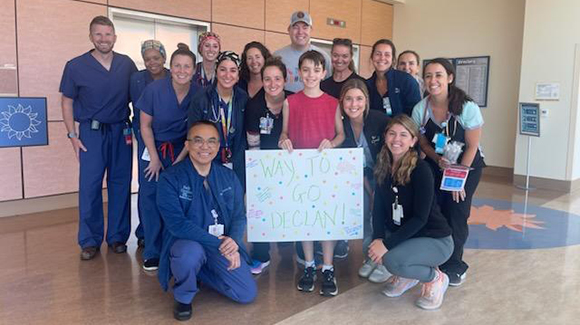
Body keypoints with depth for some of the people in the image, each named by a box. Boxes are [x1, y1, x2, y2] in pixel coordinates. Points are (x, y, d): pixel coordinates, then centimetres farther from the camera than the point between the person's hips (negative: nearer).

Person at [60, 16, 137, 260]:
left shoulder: (127, 64, 1)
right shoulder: (75, 66, -4)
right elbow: (67, 102, 3)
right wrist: (72, 135, -3)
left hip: (121, 132, 2)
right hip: (91, 132, -1)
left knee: (121, 185, 6)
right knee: (89, 187, 0)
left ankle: (118, 236, 18)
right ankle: (90, 241, 12)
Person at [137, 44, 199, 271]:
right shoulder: (154, 89, -15)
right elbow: (145, 126, -6)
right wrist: (154, 158, -8)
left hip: (183, 152, 1)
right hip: (155, 151, -1)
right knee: (151, 198, -4)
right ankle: (152, 253, 9)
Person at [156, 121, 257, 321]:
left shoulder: (228, 177, 3)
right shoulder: (170, 179, -13)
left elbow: (239, 216, 3)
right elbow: (177, 224, -21)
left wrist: (233, 241, -20)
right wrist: (218, 243, -25)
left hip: (225, 245, 5)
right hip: (187, 244, -4)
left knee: (247, 295, -7)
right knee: (191, 253, -39)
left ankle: (200, 272, 20)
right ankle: (183, 296, -3)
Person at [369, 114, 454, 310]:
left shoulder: (420, 169, -20)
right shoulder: (383, 168, -2)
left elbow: (420, 217, -23)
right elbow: (379, 207, -2)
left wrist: (387, 244, -27)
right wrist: (378, 238, -18)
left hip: (435, 240, -6)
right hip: (402, 235, 6)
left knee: (393, 260, -30)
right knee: (374, 251, -18)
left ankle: (435, 278, 1)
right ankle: (407, 276, 12)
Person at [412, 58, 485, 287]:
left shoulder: (467, 108, -21)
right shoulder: (420, 109, -14)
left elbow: (472, 146, -14)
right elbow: (424, 143, -1)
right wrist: (438, 159, -20)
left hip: (467, 165, -2)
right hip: (435, 165, 3)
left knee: (456, 214, -6)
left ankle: (454, 266, 12)